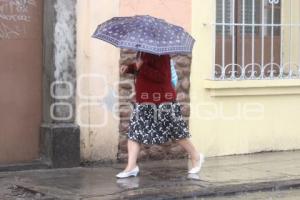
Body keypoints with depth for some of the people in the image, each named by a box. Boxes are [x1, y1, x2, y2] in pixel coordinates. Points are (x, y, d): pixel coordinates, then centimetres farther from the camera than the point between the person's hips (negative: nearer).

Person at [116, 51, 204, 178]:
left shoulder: (160, 53, -19)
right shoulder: (142, 52, 6)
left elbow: (162, 77, -27)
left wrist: (142, 67, -27)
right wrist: (129, 68, 6)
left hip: (162, 101, -8)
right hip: (143, 102, 8)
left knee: (177, 133, 6)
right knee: (133, 132, 0)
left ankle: (196, 157, 25)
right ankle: (131, 167, 2)